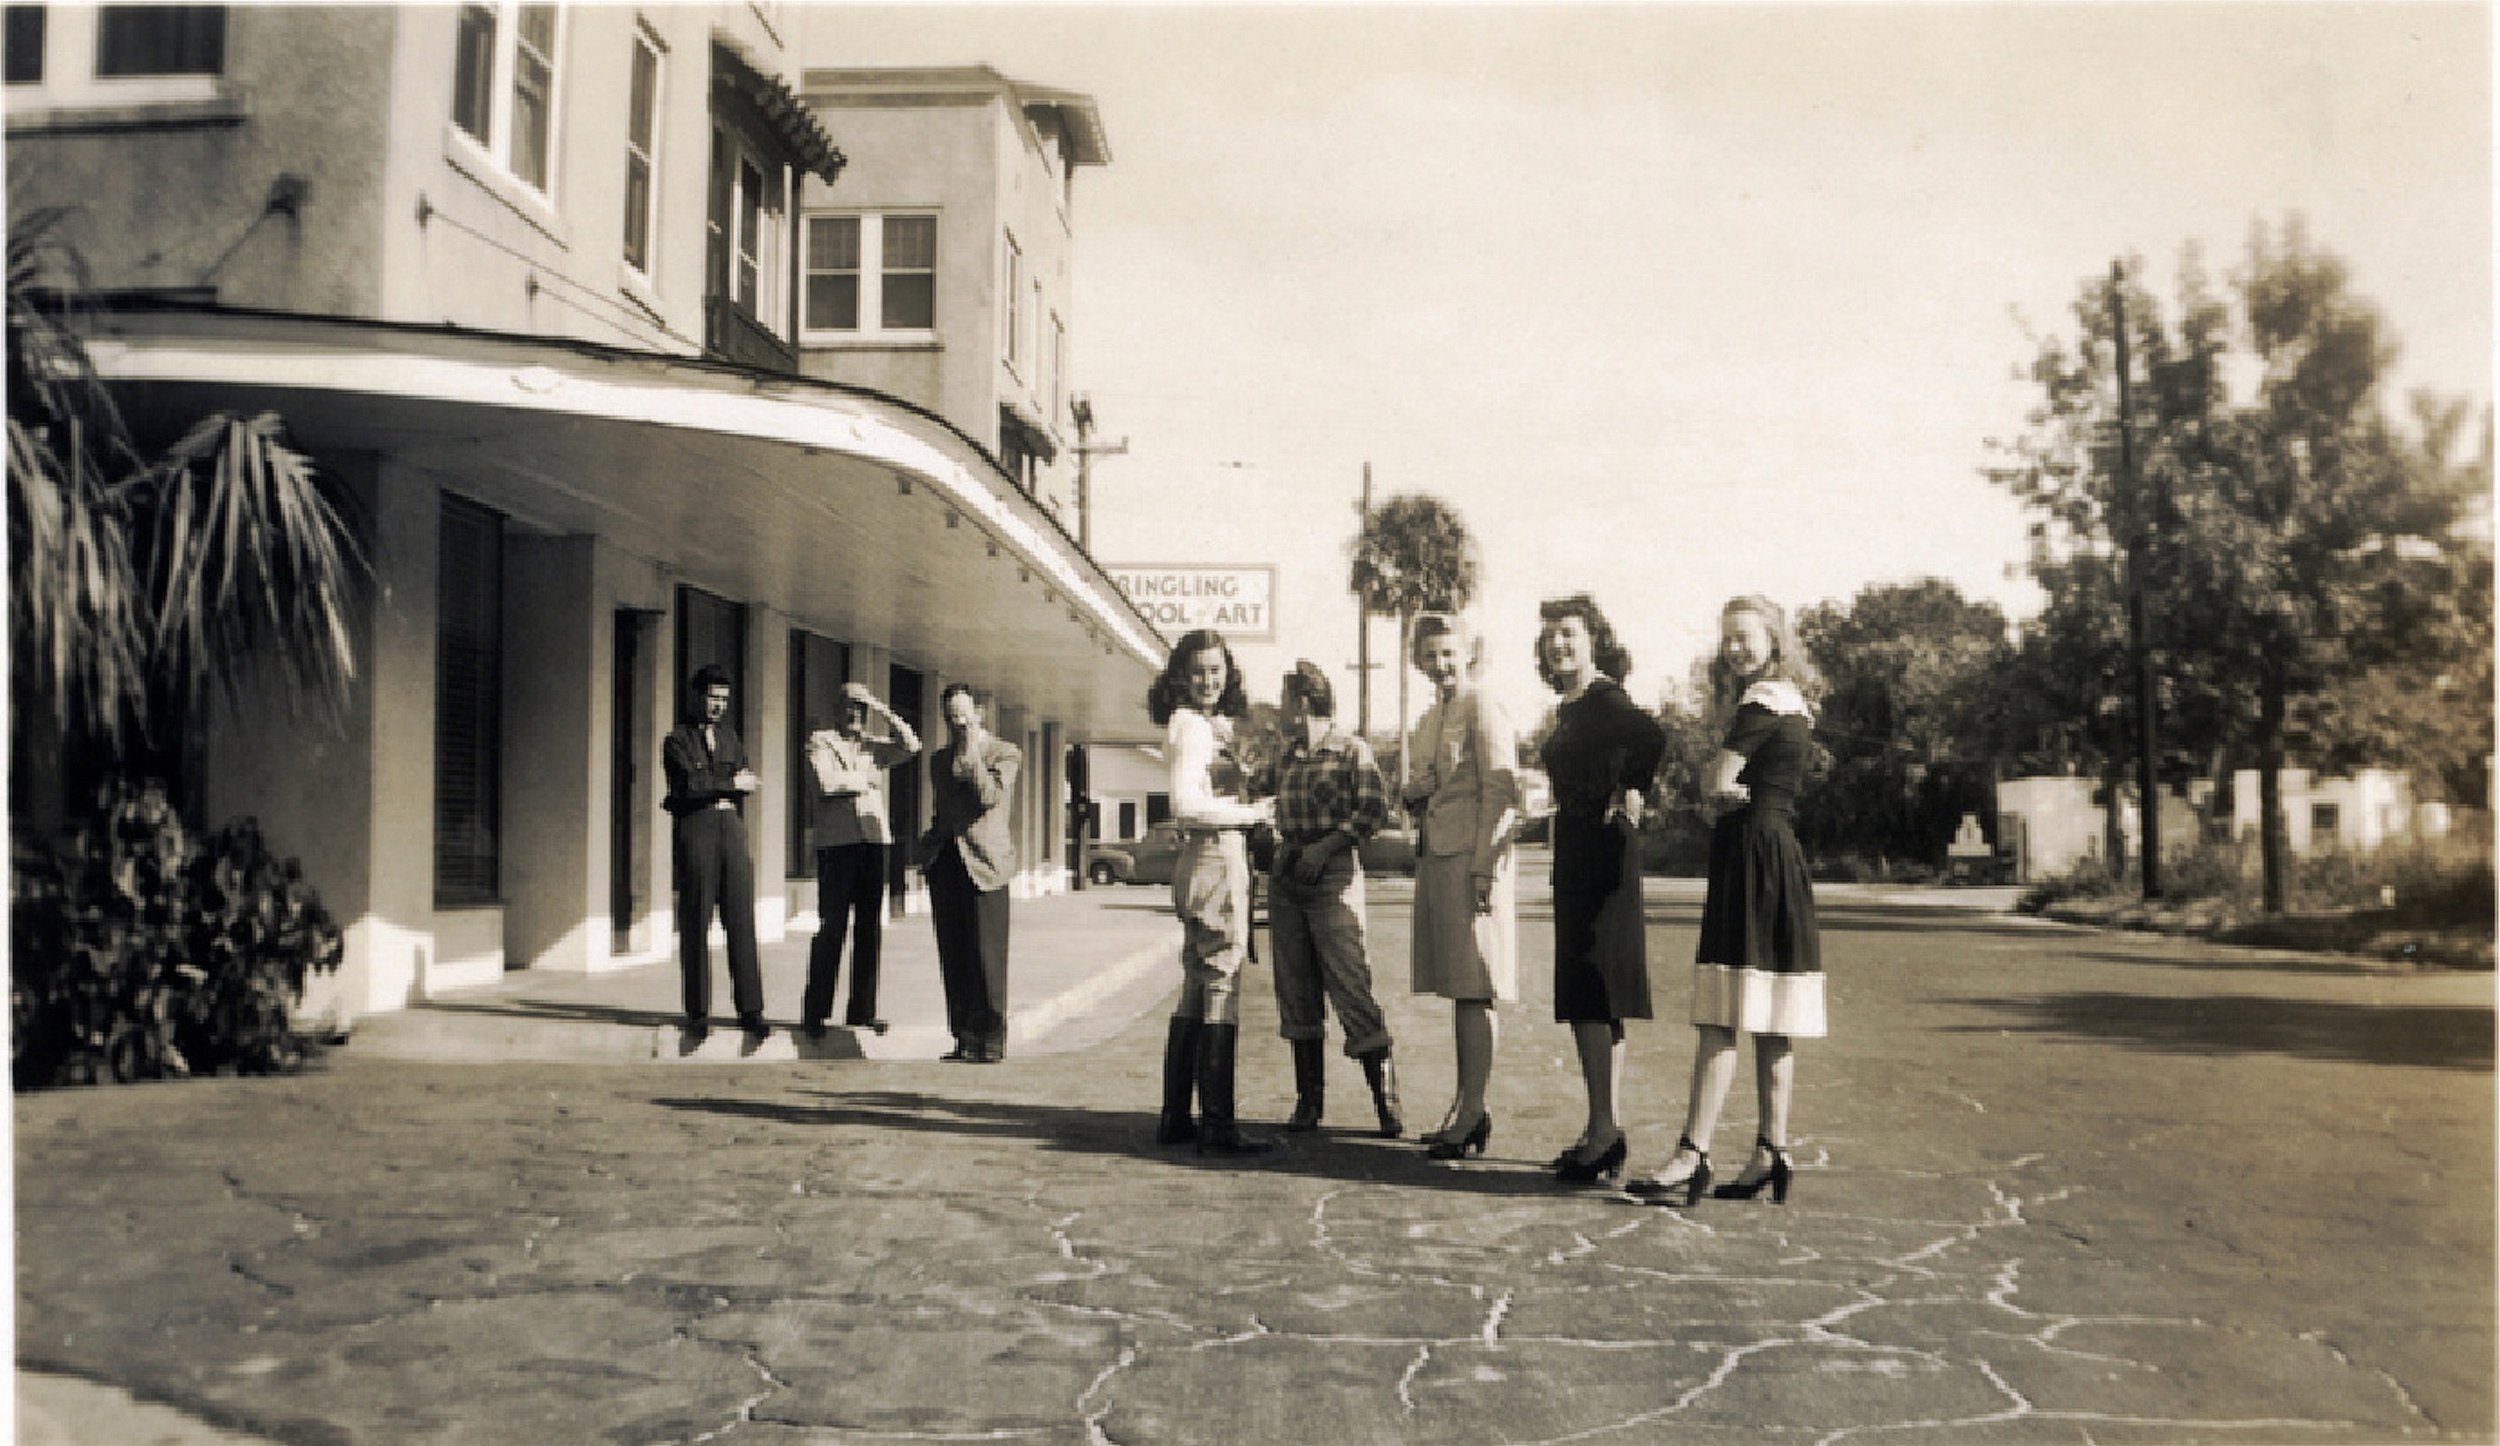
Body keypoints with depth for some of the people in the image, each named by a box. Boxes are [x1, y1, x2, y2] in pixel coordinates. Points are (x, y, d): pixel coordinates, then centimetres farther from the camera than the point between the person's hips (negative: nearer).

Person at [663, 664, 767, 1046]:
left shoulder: (729, 735, 20)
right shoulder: (677, 739, 3)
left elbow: (745, 783, 12)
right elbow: (690, 785, -11)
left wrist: (709, 786, -5)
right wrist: (730, 784, -2)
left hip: (731, 825, 4)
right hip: (695, 828, -4)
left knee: (741, 920, -2)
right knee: (696, 923, -2)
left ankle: (750, 1010, -2)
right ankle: (698, 1012, 3)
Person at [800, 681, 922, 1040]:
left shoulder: (875, 746, 19)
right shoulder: (820, 740, 7)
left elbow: (910, 746, 1)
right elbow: (827, 782, -9)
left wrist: (884, 712, 1)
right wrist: (865, 780, 2)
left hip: (874, 839, 5)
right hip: (836, 840, -4)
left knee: (870, 927, 3)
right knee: (831, 927, -6)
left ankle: (862, 1010, 8)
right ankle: (815, 1013, -1)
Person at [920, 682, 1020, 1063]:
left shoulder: (1005, 753, 2)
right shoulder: (940, 759, 19)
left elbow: (990, 797, -15)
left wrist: (972, 753, -13)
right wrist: (929, 848, 18)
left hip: (983, 863, -6)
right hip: (945, 861, 6)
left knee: (986, 957, -6)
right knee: (953, 957, 5)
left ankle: (990, 1040, 0)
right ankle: (964, 1038, 11)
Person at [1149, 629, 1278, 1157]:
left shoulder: (1212, 725, 18)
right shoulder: (1192, 726, -11)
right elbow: (1185, 805, -22)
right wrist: (1252, 812, -14)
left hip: (1203, 863, 10)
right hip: (1215, 860, -10)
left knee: (1197, 988, 12)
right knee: (1222, 988, -7)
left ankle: (1176, 1118, 18)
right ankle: (1217, 1124, -4)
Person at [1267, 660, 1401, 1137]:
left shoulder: (1352, 750, -2)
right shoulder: (1286, 754, 17)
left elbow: (1375, 807, -10)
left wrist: (1327, 845, -17)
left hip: (1333, 876, -6)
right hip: (1286, 876, 7)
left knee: (1351, 986, -11)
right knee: (1295, 990, 6)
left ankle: (1386, 1102, -6)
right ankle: (1308, 1099, 14)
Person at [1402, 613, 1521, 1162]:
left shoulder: (1483, 711, -7)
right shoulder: (1428, 720, 20)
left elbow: (1499, 794, -14)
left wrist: (1485, 869, -20)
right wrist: (1414, 796, 3)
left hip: (1473, 858, -9)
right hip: (1434, 858, 9)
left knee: (1475, 991, -6)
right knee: (1458, 989, 12)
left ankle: (1474, 1111, -2)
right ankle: (1465, 1107, 18)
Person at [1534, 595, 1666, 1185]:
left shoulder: (1604, 698, -12)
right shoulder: (1570, 707, 16)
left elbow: (1652, 735, -31)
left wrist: (1630, 792, -20)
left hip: (1603, 850, -10)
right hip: (1575, 853, 10)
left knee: (1592, 993, -10)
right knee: (1586, 997, 11)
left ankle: (1603, 1130, -7)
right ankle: (1605, 1129, 18)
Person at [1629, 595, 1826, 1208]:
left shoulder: (1761, 701, -9)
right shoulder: (1792, 703, 20)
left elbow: (1720, 783, -11)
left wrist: (1722, 794, 8)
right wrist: (1730, 797, -2)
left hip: (1749, 856, -10)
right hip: (1781, 856, 10)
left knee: (1721, 1021, -11)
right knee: (1770, 1026, 9)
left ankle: (1693, 1156, -12)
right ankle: (1770, 1153, 12)